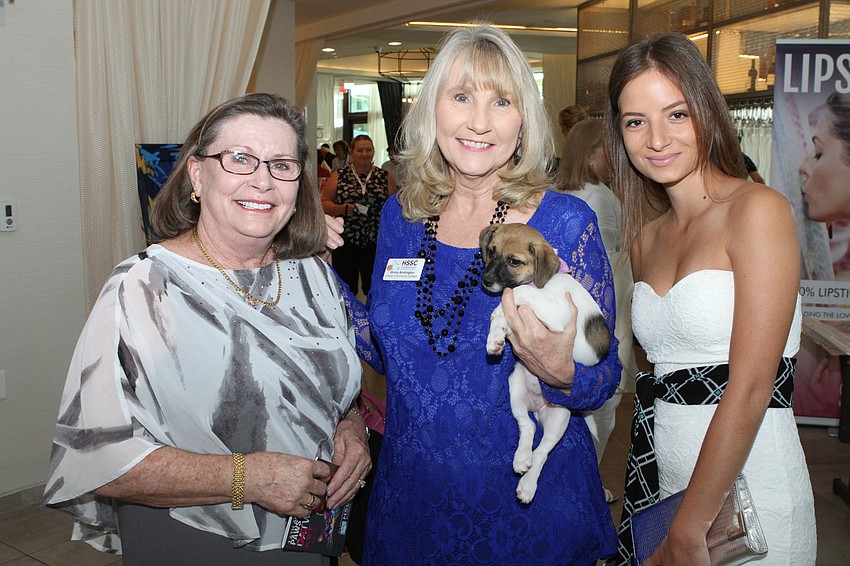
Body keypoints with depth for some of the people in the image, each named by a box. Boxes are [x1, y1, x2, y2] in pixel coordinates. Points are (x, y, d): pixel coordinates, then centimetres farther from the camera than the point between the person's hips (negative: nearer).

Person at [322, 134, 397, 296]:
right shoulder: (338, 176, 7)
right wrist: (341, 209, -15)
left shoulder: (385, 177, 9)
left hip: (376, 242, 0)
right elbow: (324, 203, 3)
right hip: (346, 242, 0)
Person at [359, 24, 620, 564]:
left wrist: (562, 374, -31)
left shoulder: (565, 220, -14)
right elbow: (389, 343, 8)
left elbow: (605, 374, -10)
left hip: (528, 503, -3)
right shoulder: (400, 216, -3)